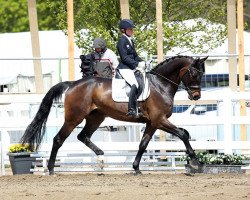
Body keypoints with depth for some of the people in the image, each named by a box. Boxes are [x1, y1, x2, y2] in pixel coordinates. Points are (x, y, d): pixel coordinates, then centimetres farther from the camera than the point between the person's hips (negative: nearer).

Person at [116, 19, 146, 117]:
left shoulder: (130, 41, 18)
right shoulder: (122, 41, -9)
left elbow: (135, 55, 21)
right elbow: (124, 57, -16)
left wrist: (141, 63, 2)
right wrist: (136, 64, -18)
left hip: (132, 68, 9)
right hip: (124, 68, -9)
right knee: (135, 84, -25)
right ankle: (131, 109, -30)